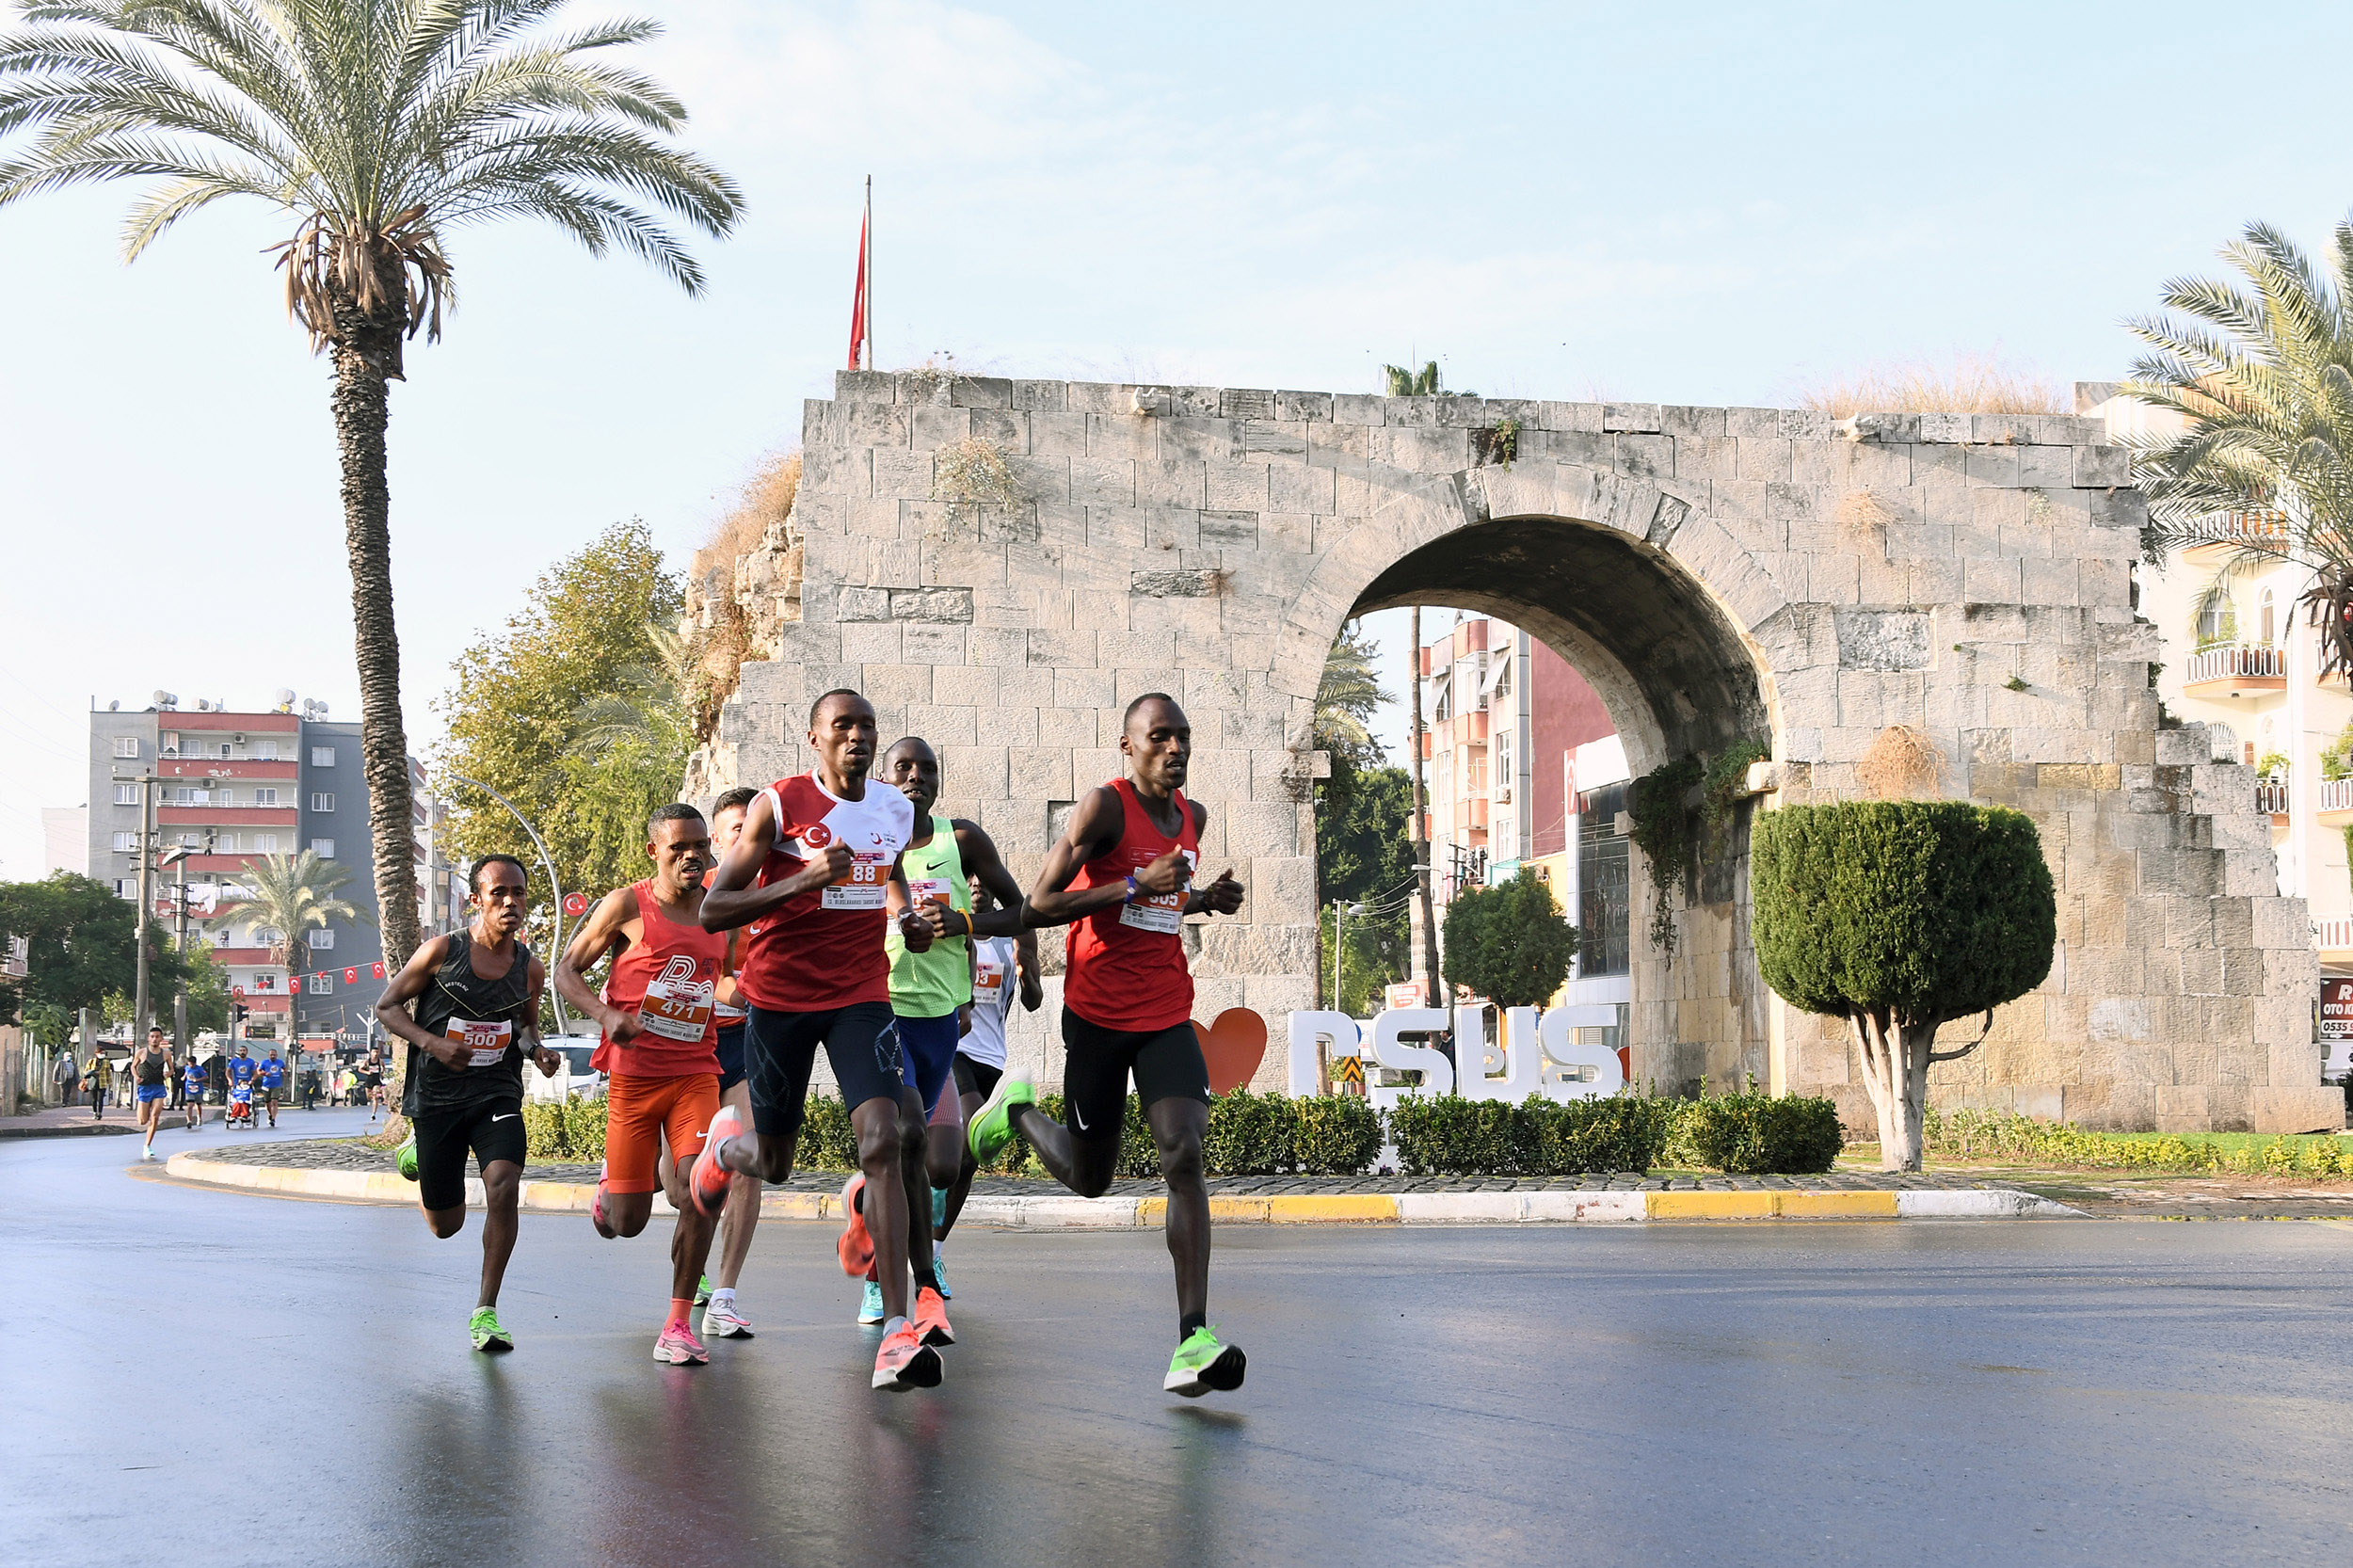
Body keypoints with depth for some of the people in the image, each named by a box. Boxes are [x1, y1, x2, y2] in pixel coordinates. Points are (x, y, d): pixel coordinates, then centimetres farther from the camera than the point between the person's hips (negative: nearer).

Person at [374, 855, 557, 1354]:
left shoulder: (530, 969, 0)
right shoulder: (441, 951, -10)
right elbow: (387, 1006, -2)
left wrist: (539, 1051, -5)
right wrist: (433, 1044, -19)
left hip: (497, 1095, 1)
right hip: (437, 1098, -1)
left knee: (503, 1186, -25)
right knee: (445, 1226, 11)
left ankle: (485, 1312, -13)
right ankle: (417, 1148, 47)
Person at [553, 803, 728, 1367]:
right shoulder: (627, 906, -4)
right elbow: (567, 971, 0)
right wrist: (606, 1015, -17)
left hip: (695, 1074, 2)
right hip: (632, 1073, -2)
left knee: (698, 1194, -18)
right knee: (626, 1222, 0)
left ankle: (677, 1325, -7)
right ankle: (611, 1185, 38)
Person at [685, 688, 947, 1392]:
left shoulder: (896, 810, 5)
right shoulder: (778, 805, -11)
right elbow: (712, 911, -14)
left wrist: (907, 920, 5)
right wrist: (804, 880, -26)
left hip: (861, 995, 2)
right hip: (781, 997, -2)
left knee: (882, 1141, -18)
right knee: (772, 1163, 10)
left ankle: (898, 1331, -22)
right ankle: (726, 1140, 51)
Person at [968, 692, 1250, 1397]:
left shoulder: (1193, 816, 10)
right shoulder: (1104, 807, -11)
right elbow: (1039, 905, -17)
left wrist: (1208, 899, 6)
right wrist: (1137, 886, -25)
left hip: (1168, 1015, 4)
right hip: (1097, 1014, -4)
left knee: (1184, 1159, -16)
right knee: (1090, 1178, 9)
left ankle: (1192, 1340, -22)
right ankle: (1016, 1107, 42)